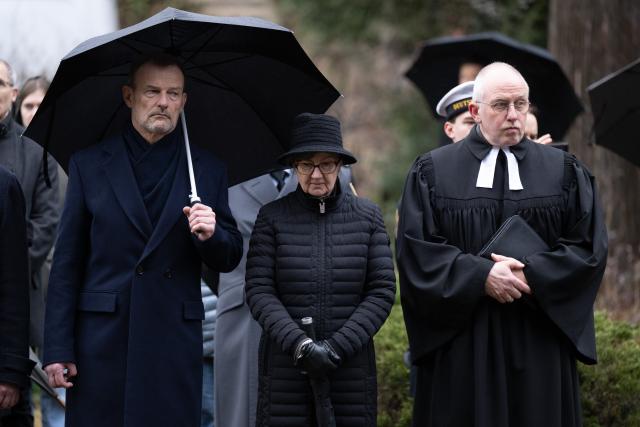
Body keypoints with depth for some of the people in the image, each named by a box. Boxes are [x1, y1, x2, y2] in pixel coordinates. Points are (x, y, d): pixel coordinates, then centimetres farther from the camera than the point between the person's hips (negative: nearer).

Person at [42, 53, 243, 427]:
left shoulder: (208, 170, 10)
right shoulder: (89, 165, 7)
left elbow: (229, 259, 13)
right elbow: (67, 263, 5)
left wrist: (211, 234, -11)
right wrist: (57, 348, -2)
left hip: (175, 340, 1)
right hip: (102, 338, -1)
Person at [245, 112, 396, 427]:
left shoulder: (367, 217, 6)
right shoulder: (272, 217, 3)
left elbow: (382, 291, 0)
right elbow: (258, 291, -4)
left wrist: (337, 346, -10)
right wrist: (299, 344, -16)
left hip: (350, 364, 1)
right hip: (285, 364, -1)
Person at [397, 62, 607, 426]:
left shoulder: (565, 172, 9)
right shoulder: (433, 172, 5)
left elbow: (589, 246, 2)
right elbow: (415, 248, -3)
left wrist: (530, 275, -12)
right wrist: (480, 276, -15)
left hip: (540, 347, 1)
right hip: (461, 345, -1)